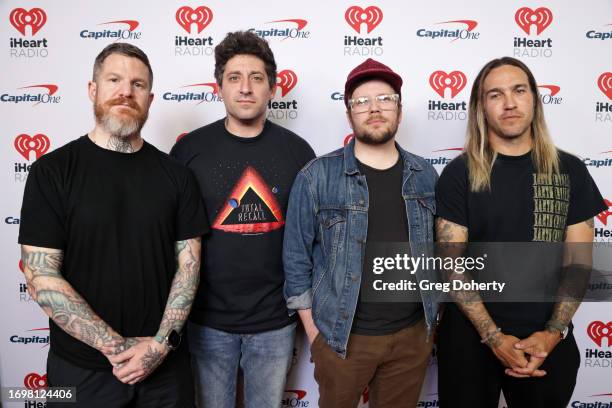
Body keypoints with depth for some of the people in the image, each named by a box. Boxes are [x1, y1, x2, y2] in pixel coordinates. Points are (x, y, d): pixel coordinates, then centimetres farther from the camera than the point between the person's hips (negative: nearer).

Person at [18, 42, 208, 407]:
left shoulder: (175, 174, 0)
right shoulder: (52, 172, -7)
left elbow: (189, 262, -1)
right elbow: (41, 278, -11)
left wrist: (162, 341, -13)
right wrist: (117, 346, -15)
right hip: (81, 370, -2)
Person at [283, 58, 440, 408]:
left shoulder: (426, 176, 2)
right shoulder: (317, 177, -9)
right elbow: (296, 258, -6)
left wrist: (434, 318, 9)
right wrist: (314, 332, -4)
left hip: (413, 335, 3)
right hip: (341, 337, -2)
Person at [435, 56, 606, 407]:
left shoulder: (570, 170, 1)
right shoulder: (460, 173, -7)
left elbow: (579, 261, 1)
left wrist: (553, 333, -10)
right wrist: (494, 337, -16)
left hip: (547, 339, 2)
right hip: (471, 335, -2)